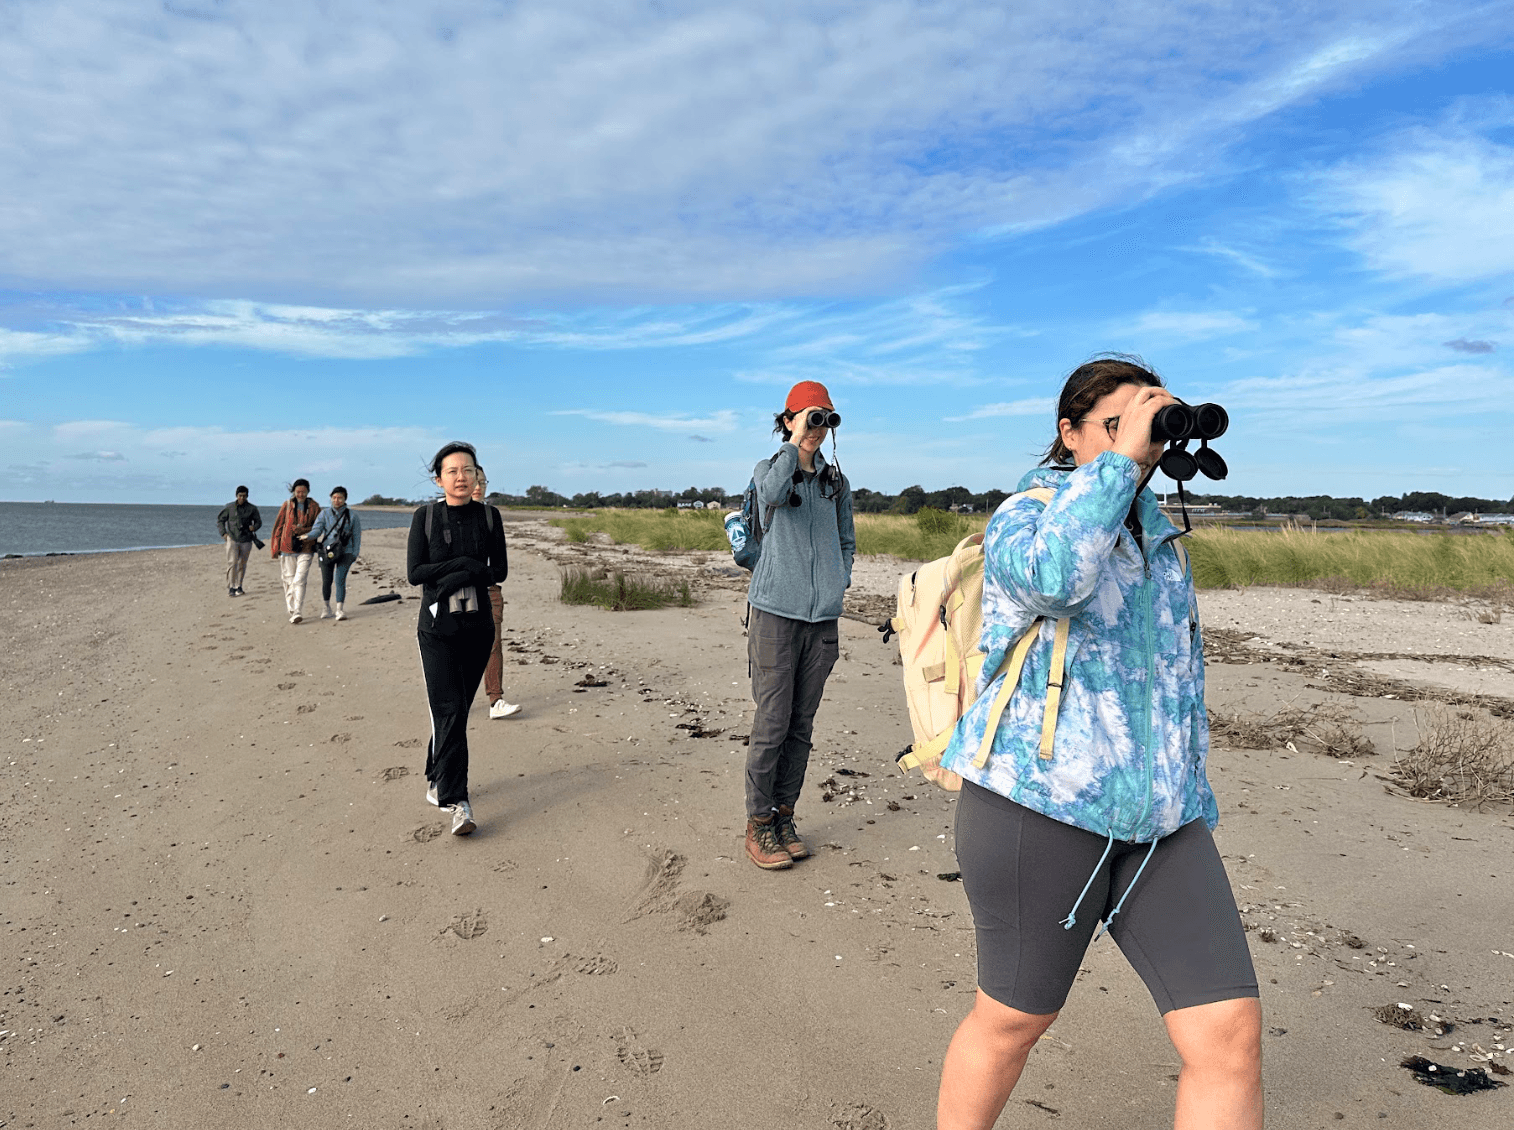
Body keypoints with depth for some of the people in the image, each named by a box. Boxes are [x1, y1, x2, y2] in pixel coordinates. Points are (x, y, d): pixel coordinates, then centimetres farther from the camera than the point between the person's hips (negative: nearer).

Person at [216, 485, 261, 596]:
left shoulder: (252, 509, 4)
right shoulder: (229, 507, 2)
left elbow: (258, 522, 14)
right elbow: (220, 520, 13)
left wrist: (254, 527, -10)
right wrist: (223, 533, 0)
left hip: (246, 541, 1)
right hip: (232, 539, -1)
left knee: (242, 564, 7)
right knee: (232, 563, -12)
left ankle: (238, 586, 19)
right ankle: (230, 588, -11)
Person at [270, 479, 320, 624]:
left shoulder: (314, 507, 4)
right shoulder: (287, 505, 5)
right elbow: (278, 526, 8)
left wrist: (303, 530, -12)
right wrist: (275, 547, 7)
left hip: (306, 548, -2)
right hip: (287, 548, 2)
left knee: (300, 581, -12)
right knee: (289, 581, 7)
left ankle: (298, 613, -16)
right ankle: (292, 611, 19)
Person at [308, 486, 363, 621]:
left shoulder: (352, 517, 5)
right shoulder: (325, 514, 8)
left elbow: (357, 536, 7)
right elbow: (317, 529, -4)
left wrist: (355, 554, -1)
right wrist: (308, 536, -26)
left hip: (345, 553, -2)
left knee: (340, 580, -14)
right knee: (326, 581, 5)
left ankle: (339, 610, -14)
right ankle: (327, 608, 23)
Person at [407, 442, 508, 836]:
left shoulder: (489, 516, 2)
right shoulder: (425, 516, -3)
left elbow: (500, 571, 1)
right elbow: (414, 572, -7)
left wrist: (464, 577, -15)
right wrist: (463, 563, -15)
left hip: (478, 624, 3)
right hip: (437, 628, -2)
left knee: (458, 707, 12)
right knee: (449, 711, -9)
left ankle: (437, 780, 32)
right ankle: (457, 802, -9)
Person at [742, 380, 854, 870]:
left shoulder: (837, 482, 14)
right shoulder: (768, 469, 2)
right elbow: (774, 492, -24)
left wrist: (837, 586, 9)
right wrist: (795, 441, -15)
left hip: (822, 618, 4)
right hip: (775, 613, -4)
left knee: (801, 724, 8)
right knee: (772, 723, -4)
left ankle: (783, 817, 19)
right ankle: (758, 825, 7)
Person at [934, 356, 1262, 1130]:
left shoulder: (1156, 533, 15)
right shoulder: (1024, 516, -6)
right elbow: (1054, 572, -33)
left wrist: (1197, 797, 21)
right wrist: (1123, 456, -23)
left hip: (1161, 819, 6)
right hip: (1038, 806, -6)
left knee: (1231, 1032, -1)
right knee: (1014, 1019, 10)